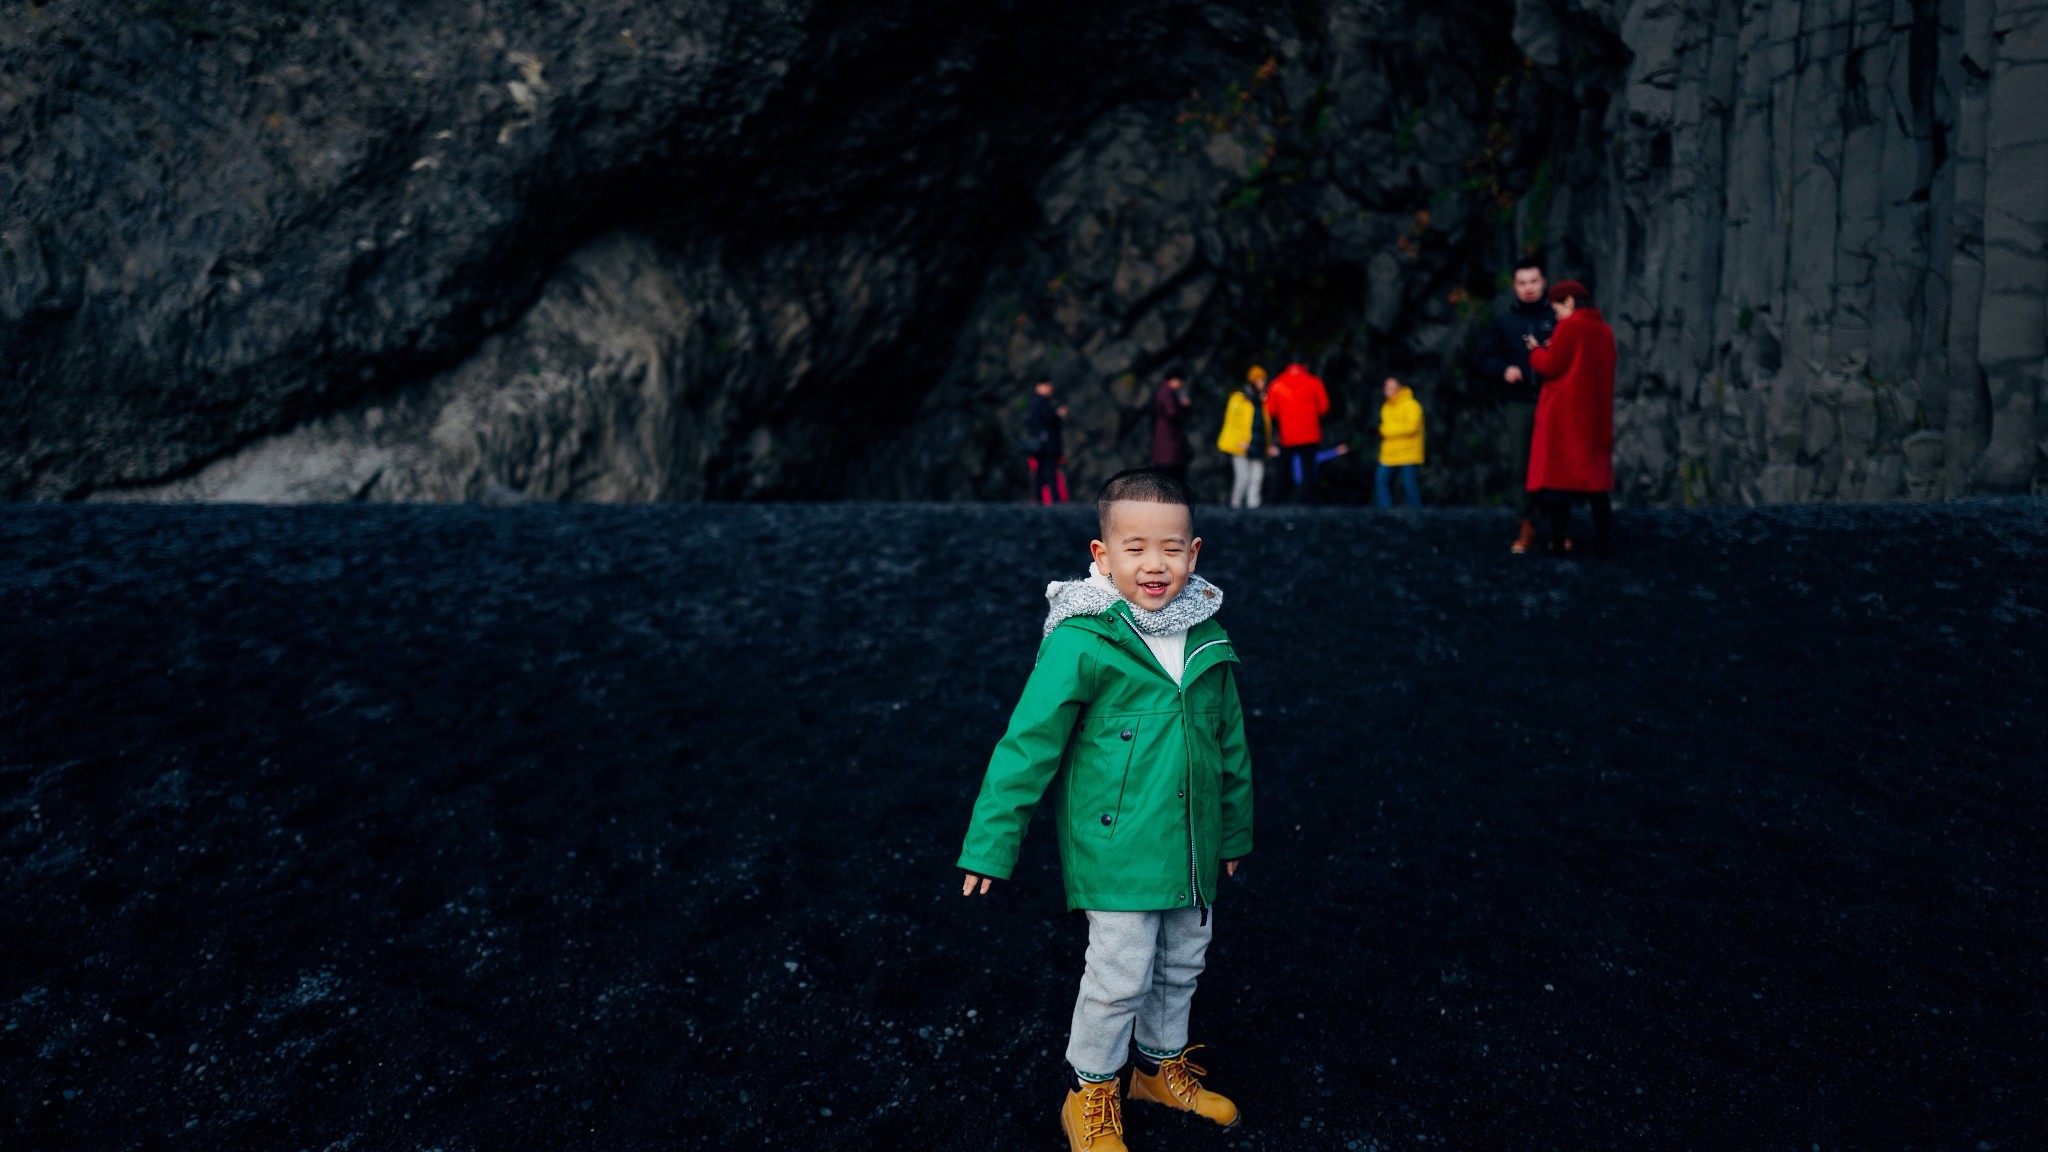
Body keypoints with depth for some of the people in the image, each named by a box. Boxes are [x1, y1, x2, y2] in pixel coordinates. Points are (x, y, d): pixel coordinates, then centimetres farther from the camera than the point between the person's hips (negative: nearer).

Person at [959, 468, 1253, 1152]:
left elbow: (1230, 742, 12)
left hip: (1191, 848, 6)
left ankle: (1161, 1066, 45)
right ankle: (1090, 1095, 27)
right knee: (1120, 976, 3)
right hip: (1117, 848, -6)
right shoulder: (1081, 641, -18)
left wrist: (1234, 831, 19)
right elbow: (1027, 743, -14)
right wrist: (991, 843, -13)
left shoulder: (1205, 638, 0)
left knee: (1181, 966, 21)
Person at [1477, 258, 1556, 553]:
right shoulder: (1503, 321, 13)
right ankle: (1527, 527, 7)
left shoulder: (1557, 317, 5)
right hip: (1519, 403, 2)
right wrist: (1504, 370, -6)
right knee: (1521, 466, 1)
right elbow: (1485, 359, 13)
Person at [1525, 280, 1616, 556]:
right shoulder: (1604, 330, 11)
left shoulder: (1569, 327, -10)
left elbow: (1551, 367, -9)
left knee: (1557, 473, -2)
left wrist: (1536, 350, 10)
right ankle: (1603, 542, 7)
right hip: (1595, 415, 7)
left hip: (1564, 414, -6)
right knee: (1594, 475, 10)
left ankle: (1559, 542, -4)